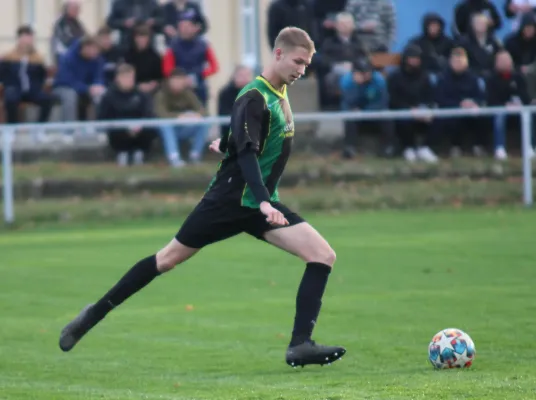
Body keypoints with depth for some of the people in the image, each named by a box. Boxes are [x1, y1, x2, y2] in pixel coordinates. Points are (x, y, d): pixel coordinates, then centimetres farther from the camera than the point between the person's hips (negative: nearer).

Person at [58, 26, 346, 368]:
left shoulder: (280, 94, 7)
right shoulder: (254, 99, -19)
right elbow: (247, 154, -31)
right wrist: (263, 203, -41)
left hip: (263, 203, 7)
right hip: (230, 199, -7)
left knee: (324, 255, -10)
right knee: (170, 258, 3)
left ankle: (301, 345, -15)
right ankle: (96, 313, 18)